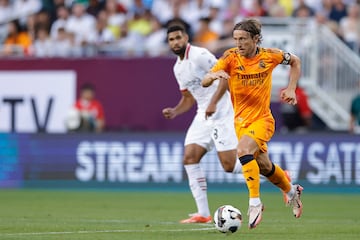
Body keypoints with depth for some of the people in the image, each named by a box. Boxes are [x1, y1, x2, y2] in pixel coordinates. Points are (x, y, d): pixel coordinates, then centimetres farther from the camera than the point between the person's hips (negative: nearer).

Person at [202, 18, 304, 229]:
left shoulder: (269, 55, -10)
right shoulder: (231, 57, -10)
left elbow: (295, 61, 11)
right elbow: (204, 82, -18)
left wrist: (291, 89, 1)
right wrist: (214, 75, -41)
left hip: (262, 118, -4)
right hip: (241, 120, 4)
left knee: (244, 150, -30)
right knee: (263, 165, 16)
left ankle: (255, 203, -24)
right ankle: (291, 190, 45)